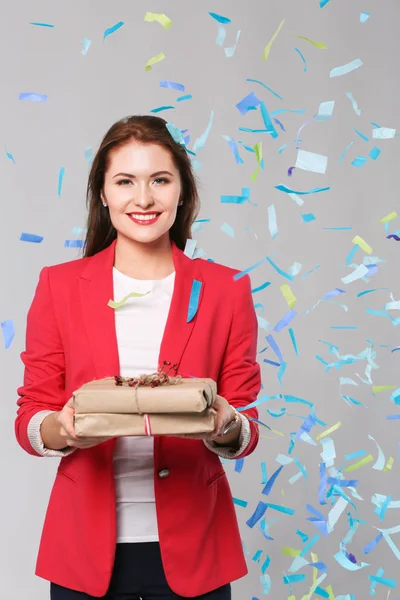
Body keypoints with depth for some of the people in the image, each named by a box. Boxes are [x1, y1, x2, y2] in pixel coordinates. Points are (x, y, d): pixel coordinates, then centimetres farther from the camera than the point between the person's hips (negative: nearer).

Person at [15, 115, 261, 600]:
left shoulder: (226, 289, 0)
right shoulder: (59, 285, 0)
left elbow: (247, 429, 2)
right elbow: (29, 422, 1)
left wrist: (225, 429, -20)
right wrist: (64, 429, -21)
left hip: (191, 547, 0)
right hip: (85, 547, 0)